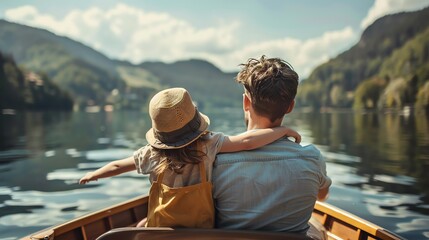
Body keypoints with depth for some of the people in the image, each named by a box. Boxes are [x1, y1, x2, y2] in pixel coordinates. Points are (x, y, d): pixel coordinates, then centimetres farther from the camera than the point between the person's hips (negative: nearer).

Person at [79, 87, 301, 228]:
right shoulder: (209, 145, -22)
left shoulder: (151, 154, -16)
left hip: (163, 228, 0)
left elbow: (116, 166, -2)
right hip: (203, 227, 0)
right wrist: (283, 130, -14)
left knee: (141, 227, 30)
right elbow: (248, 142, -28)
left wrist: (93, 174, 17)